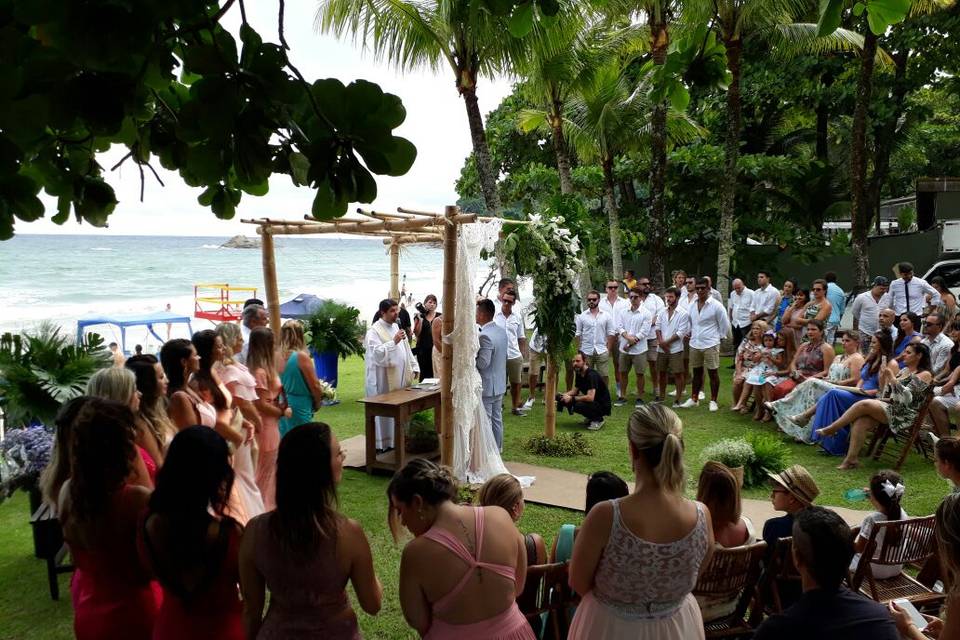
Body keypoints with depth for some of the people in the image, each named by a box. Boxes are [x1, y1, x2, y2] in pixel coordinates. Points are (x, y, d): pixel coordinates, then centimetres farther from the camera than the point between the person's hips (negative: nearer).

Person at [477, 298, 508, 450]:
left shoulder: (484, 336, -24)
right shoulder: (502, 331, 5)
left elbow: (482, 363, -26)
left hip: (485, 386, -9)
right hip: (500, 383, 9)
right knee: (497, 419, 17)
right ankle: (498, 450, 26)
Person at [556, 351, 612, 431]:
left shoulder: (591, 375, -25)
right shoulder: (579, 374, 3)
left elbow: (590, 397, -33)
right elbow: (575, 390, 13)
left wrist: (571, 398, -25)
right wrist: (563, 395, -6)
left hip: (602, 406, -9)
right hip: (591, 403, 9)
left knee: (578, 406, -32)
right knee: (565, 400, -3)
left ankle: (598, 420, -7)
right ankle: (590, 417, 10)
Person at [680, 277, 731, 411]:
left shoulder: (716, 306, -9)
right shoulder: (692, 305, 6)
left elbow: (724, 325, -3)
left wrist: (719, 337, 1)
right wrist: (691, 334, 10)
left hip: (710, 345, -5)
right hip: (694, 344, 5)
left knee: (713, 373, 3)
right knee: (697, 372, 14)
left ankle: (713, 401, 12)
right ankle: (694, 399, 23)